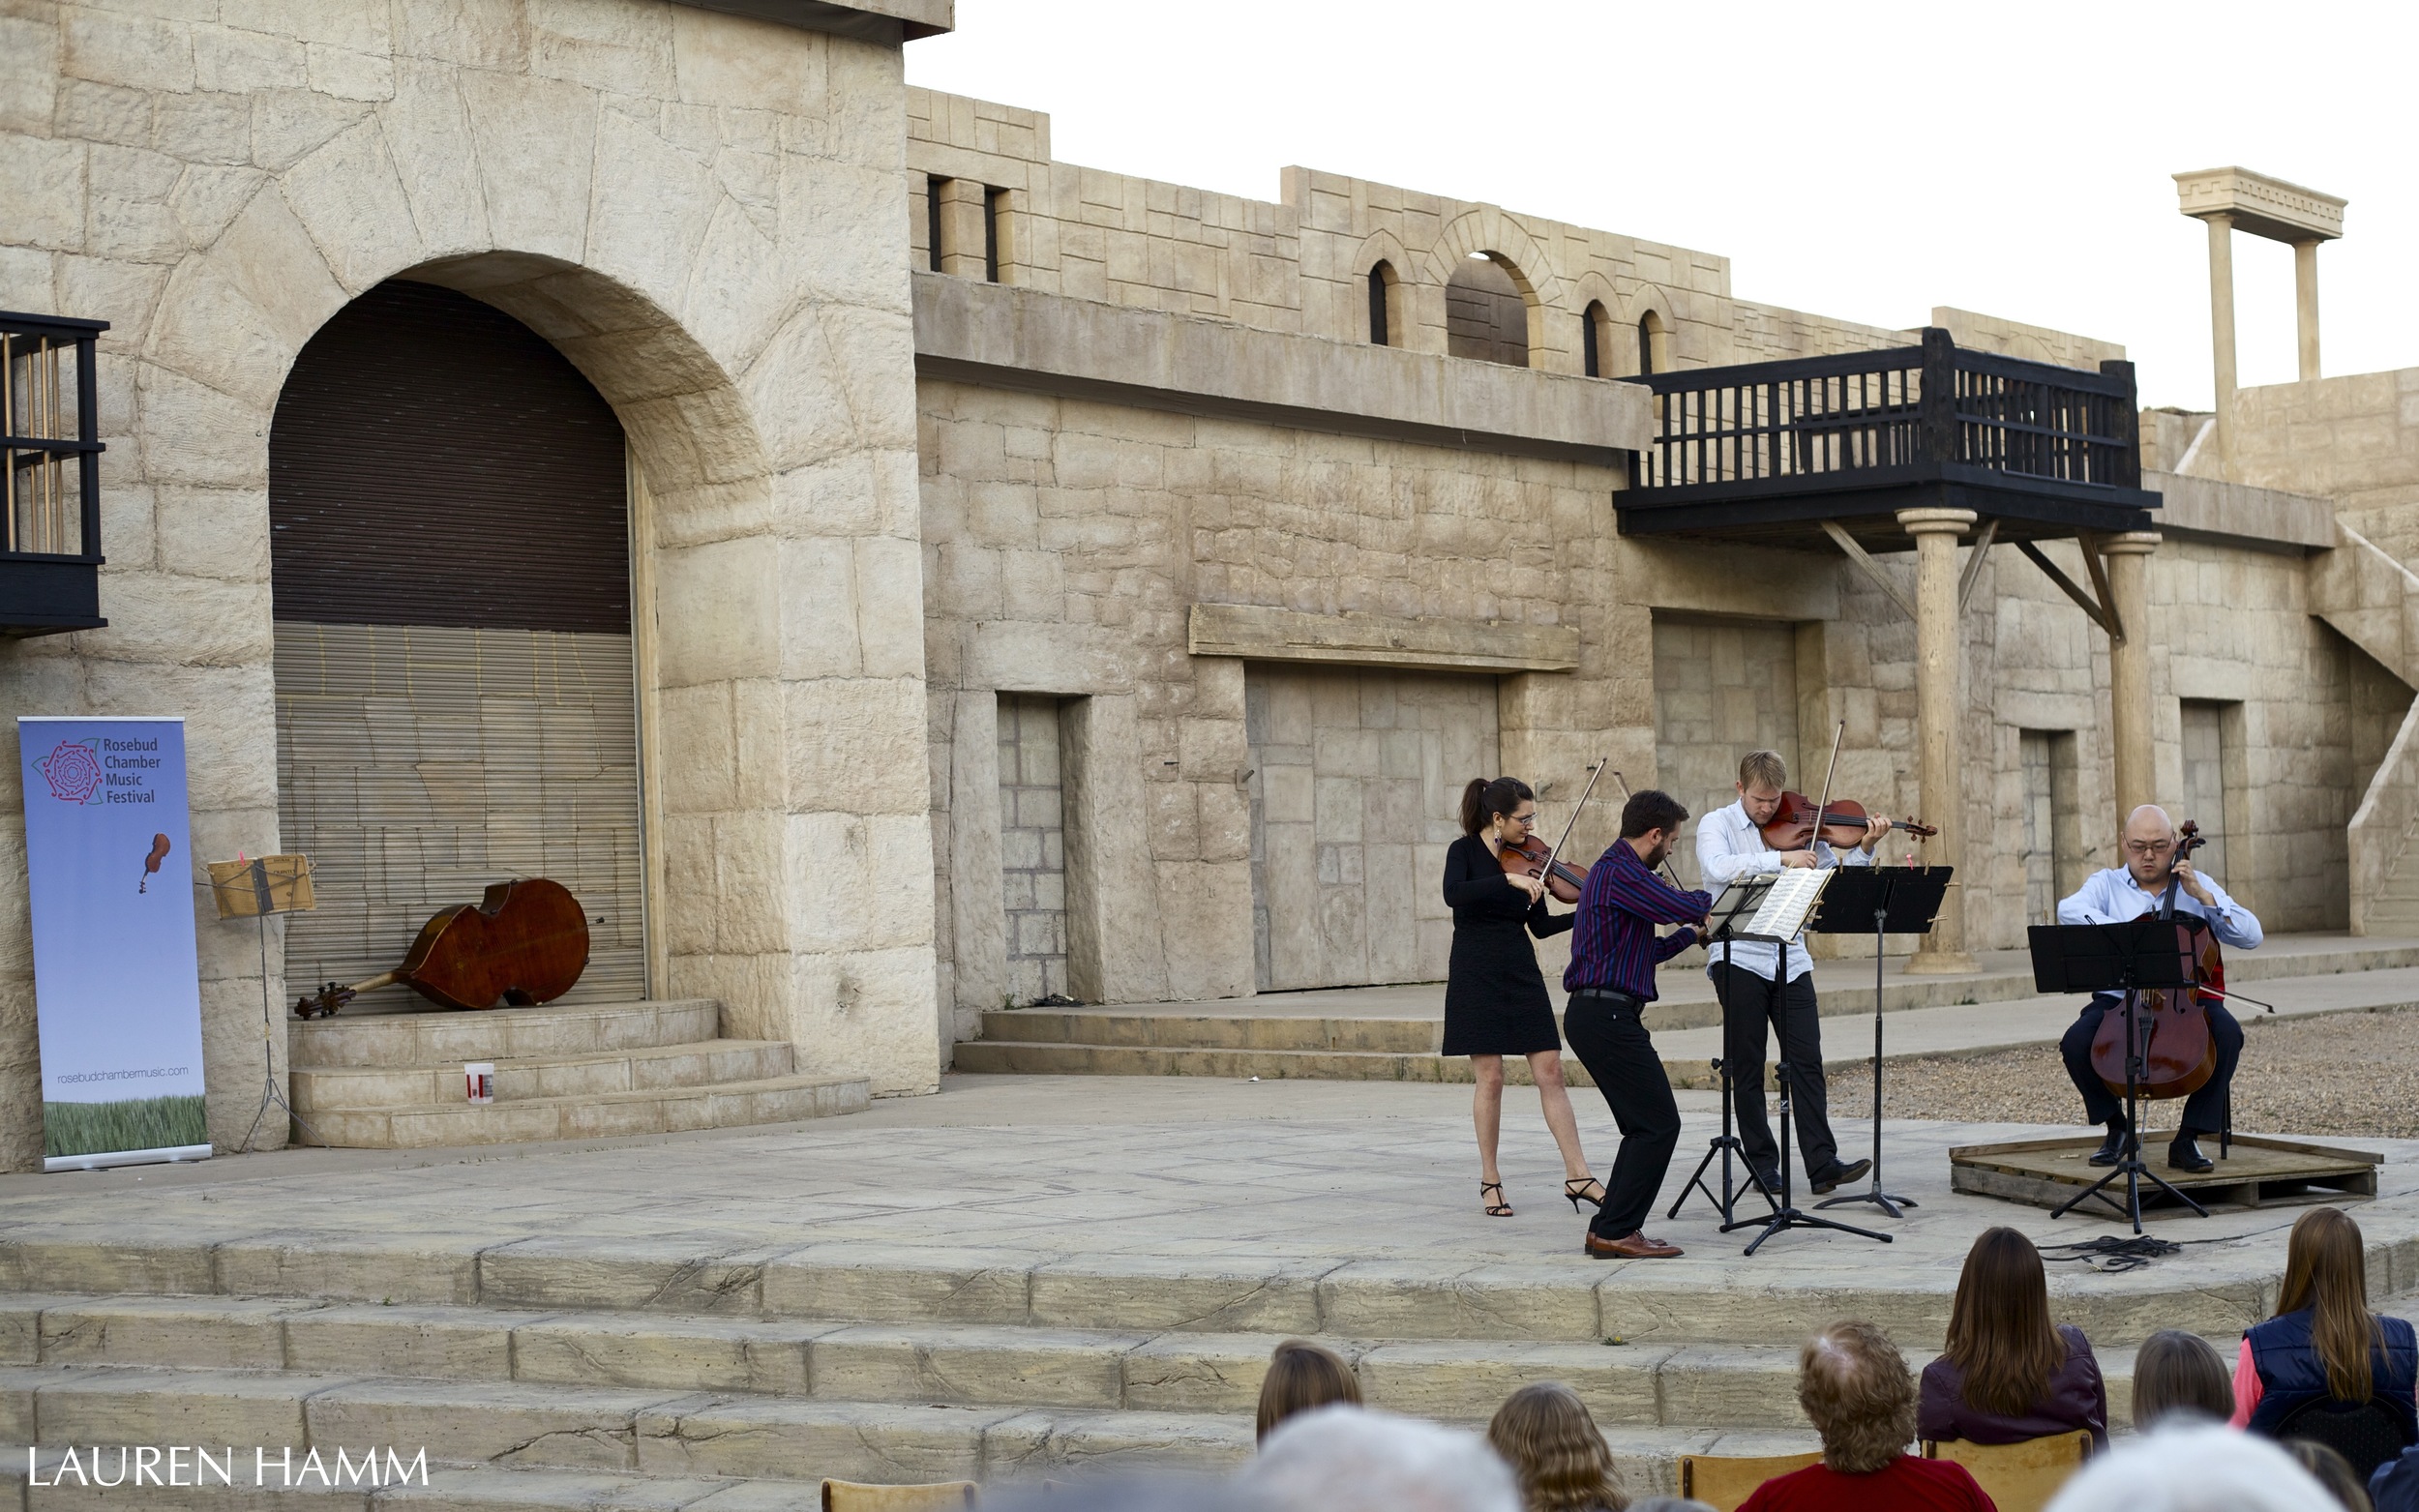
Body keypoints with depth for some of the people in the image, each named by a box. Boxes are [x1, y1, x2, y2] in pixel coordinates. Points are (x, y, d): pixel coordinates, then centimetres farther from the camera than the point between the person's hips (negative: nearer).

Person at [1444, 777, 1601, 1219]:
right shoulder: (1464, 851, -6)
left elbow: (1540, 926, 9)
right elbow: (1453, 894, -27)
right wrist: (1508, 879, -32)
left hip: (1522, 974, 4)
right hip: (1477, 977, -4)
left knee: (1550, 1072, -1)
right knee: (1490, 1078, -3)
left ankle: (1577, 1176, 1)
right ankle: (1490, 1181, 9)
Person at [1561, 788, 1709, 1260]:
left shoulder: (1614, 869, 20)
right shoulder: (1621, 873, -14)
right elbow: (1683, 906, -24)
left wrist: (1691, 935, 25)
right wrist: (1715, 897, -3)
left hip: (1592, 1015, 11)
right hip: (1609, 1015, -11)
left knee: (1646, 1126, 14)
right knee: (1658, 1124, -8)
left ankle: (1613, 1227, 15)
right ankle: (1615, 1231, -7)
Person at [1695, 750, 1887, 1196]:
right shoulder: (1717, 825, 0)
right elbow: (1717, 868, -21)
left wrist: (1866, 847, -6)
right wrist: (1780, 859, -25)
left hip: (1789, 958, 3)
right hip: (1739, 957, -3)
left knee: (1807, 1062, -3)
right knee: (1747, 1069, 3)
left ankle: (1822, 1163, -5)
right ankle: (1763, 1164, 11)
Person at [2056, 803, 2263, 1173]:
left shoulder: (2197, 886, 13)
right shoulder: (2106, 884, 8)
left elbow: (2252, 936, 2)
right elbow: (2069, 910, -16)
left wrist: (2203, 895, -8)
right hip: (2118, 1001, 0)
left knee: (2228, 1034, -30)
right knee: (2076, 1043, -28)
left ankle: (2188, 1138, -16)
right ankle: (2116, 1126, -1)